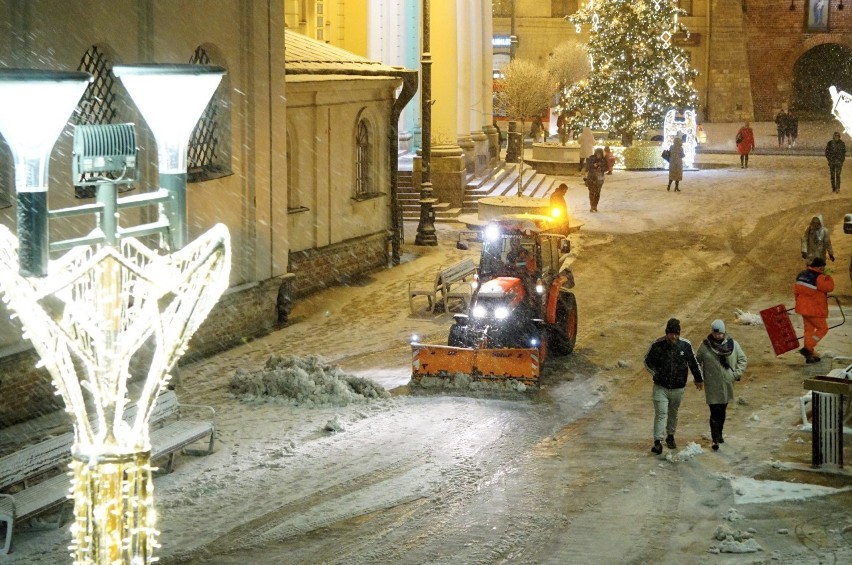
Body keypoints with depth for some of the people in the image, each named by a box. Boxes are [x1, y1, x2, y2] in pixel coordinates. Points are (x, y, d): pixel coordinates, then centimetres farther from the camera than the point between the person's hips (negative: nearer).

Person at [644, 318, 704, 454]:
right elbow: (647, 361, 6)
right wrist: (655, 374, -4)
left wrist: (699, 379, 20)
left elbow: (693, 362, 10)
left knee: (673, 413, 16)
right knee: (661, 413, -11)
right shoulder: (657, 345, -12)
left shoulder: (686, 345, -7)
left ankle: (670, 436, 35)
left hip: (678, 388, 2)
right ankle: (658, 442, -12)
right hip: (660, 387, -2)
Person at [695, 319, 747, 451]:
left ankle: (719, 434, 34)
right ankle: (715, 440, -4)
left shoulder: (732, 344, -2)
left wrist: (737, 373, -1)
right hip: (712, 386, -3)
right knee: (715, 413, -8)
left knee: (722, 412, 16)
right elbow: (696, 361, 5)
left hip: (727, 385, 3)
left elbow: (743, 360, 10)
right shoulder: (705, 346, -8)